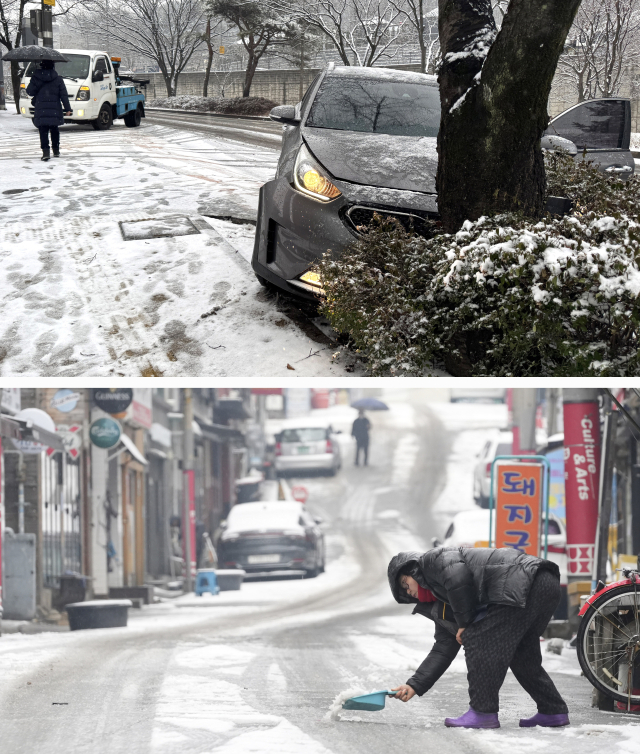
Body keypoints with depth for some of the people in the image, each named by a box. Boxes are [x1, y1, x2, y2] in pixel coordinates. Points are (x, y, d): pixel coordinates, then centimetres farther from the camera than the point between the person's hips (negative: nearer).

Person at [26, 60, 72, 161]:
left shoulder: (36, 78, 0)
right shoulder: (58, 80, 3)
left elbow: (30, 91, 2)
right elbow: (64, 95, 1)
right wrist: (68, 109, 3)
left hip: (41, 112, -2)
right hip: (55, 111, 2)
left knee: (43, 131, -2)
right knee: (54, 130, 18)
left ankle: (45, 151, -18)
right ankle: (56, 151, 26)